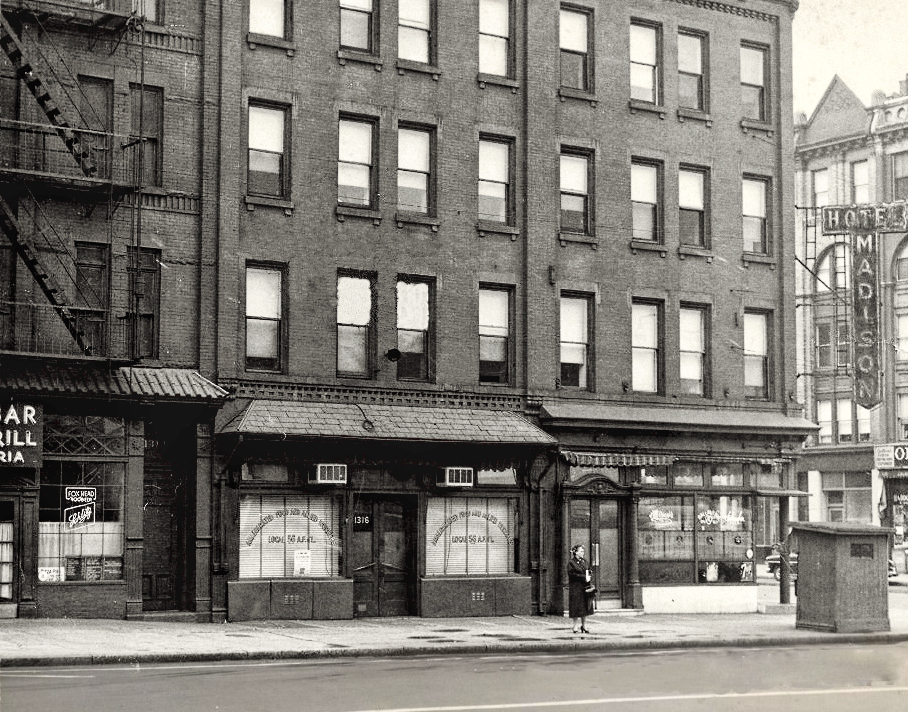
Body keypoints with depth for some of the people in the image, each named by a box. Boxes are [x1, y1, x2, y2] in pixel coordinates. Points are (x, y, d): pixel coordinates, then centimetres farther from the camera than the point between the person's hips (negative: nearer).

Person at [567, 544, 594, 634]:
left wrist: (589, 578, -5)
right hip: (576, 587, -6)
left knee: (585, 607, 7)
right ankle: (576, 627, 0)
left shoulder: (584, 561, 14)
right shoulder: (571, 563, -6)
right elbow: (573, 574, -14)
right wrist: (584, 577, -17)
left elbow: (589, 572, 16)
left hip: (585, 588, 6)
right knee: (577, 608, -5)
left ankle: (584, 625, 14)